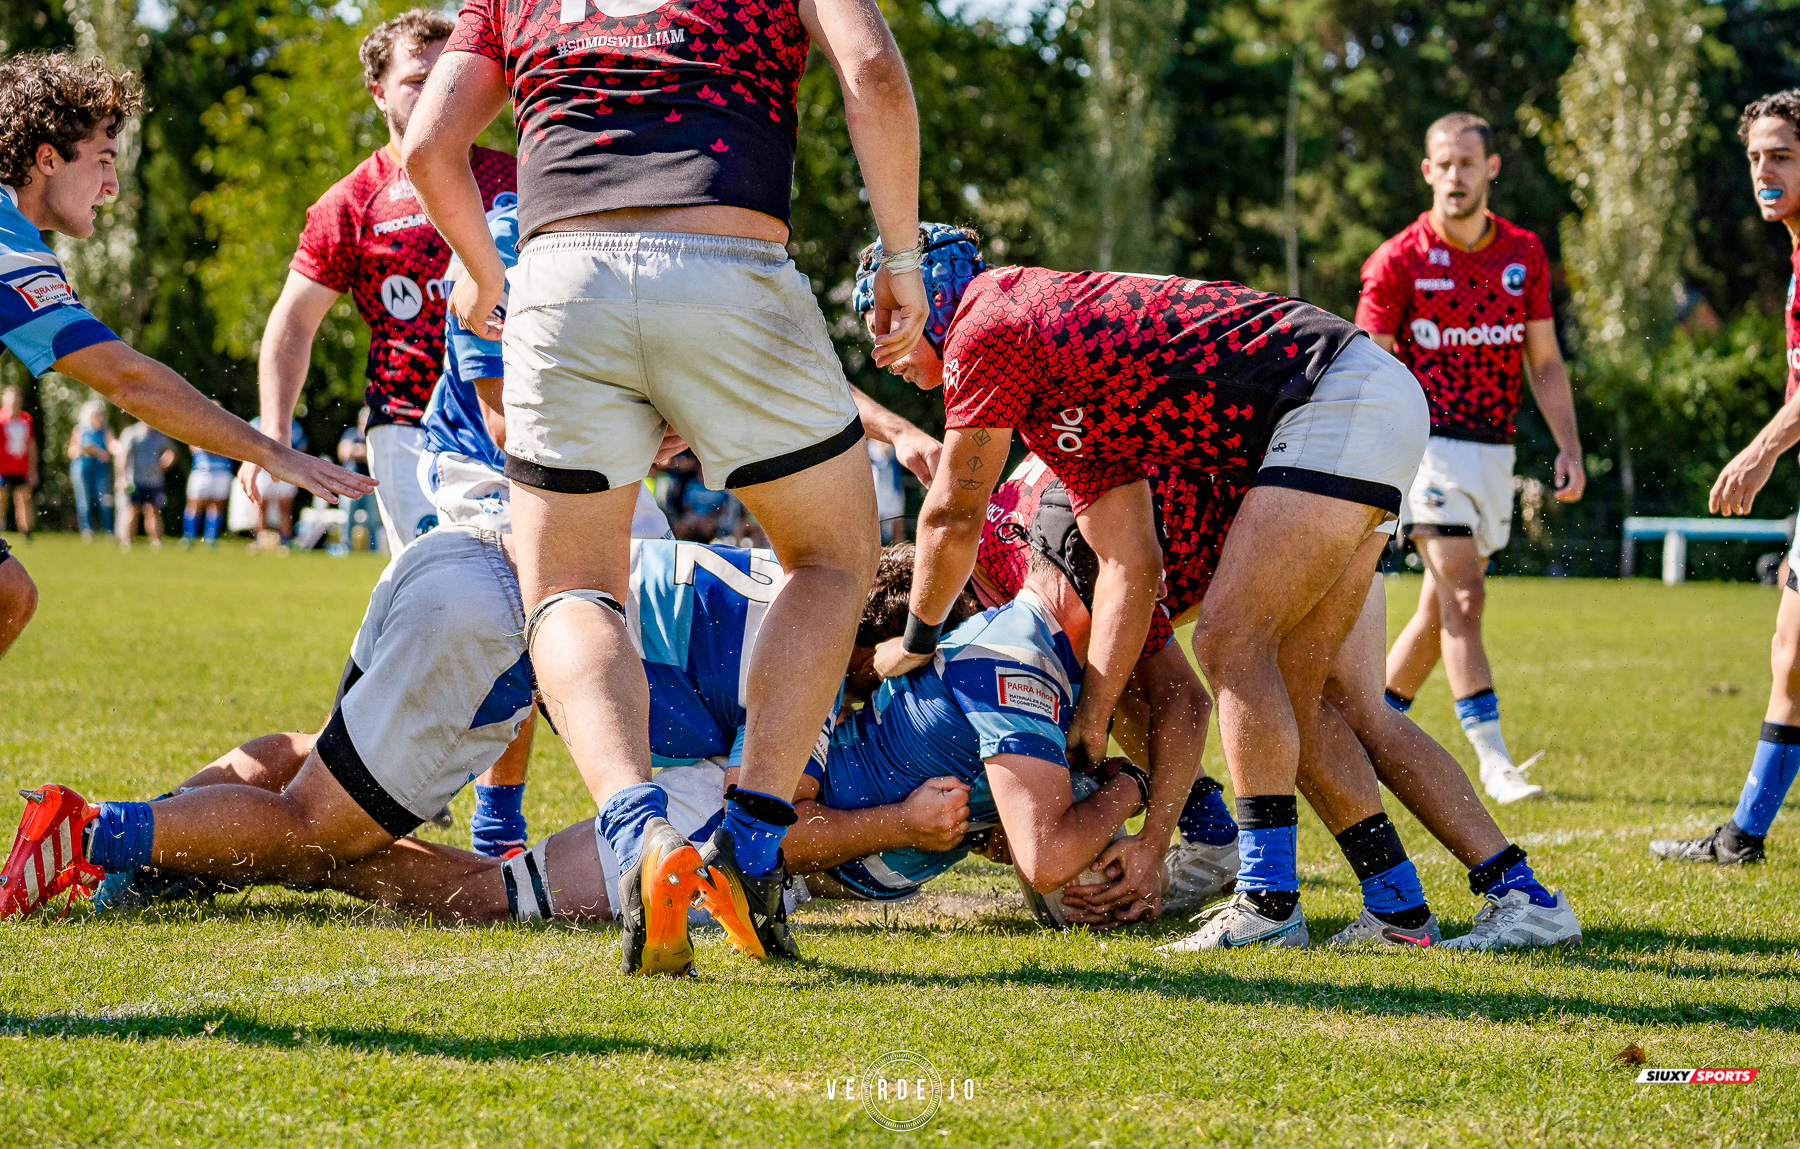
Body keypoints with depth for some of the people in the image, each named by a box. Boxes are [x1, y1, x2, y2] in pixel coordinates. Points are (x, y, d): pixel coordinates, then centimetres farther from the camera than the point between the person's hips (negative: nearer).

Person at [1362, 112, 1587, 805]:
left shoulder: (1524, 254, 8)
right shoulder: (1399, 260, -5)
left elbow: (1544, 363, 11)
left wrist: (1569, 448, 0)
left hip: (1494, 449, 5)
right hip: (1428, 442, -5)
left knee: (1439, 608, 10)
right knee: (1464, 597, -16)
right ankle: (1493, 762, -20)